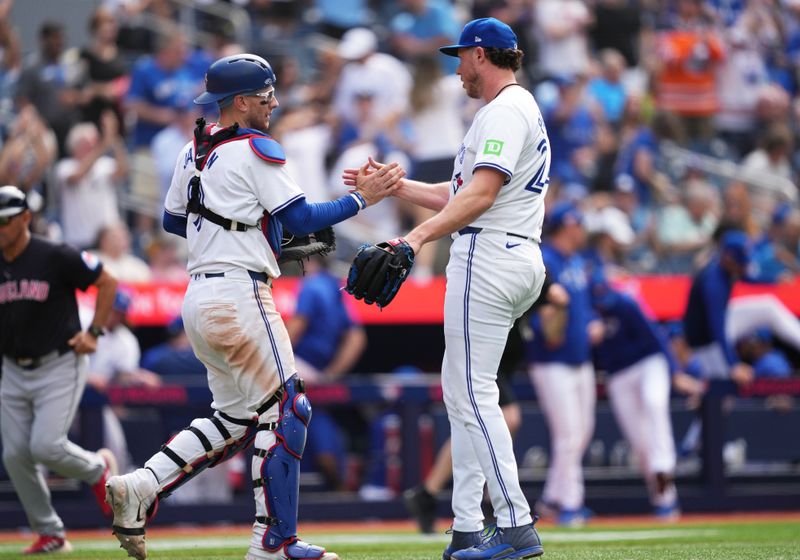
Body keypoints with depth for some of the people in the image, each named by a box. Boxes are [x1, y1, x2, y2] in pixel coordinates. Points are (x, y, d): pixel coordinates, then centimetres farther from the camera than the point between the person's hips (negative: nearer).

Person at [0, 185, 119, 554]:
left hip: (59, 367, -6)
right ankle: (49, 534, 13)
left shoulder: (55, 258, -11)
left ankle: (98, 468, 16)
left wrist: (94, 332, -10)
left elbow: (107, 282, -3)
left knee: (45, 446, -17)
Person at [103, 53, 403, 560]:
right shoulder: (256, 148, -10)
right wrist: (360, 198, -5)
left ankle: (140, 487, 2)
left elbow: (173, 220, 24)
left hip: (199, 299, 9)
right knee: (285, 412, -2)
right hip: (239, 296, -9)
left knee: (236, 418, 17)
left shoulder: (194, 151, 14)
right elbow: (301, 218, -13)